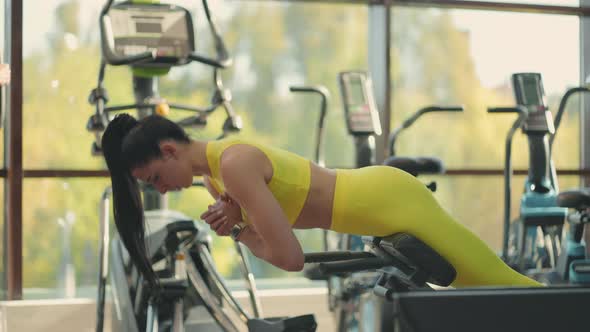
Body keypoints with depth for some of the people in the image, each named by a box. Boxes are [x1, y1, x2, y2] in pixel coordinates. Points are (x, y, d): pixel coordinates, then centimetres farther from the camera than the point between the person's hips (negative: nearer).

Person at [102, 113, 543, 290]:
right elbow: (271, 233, 16)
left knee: (500, 282, 0)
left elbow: (289, 256, -28)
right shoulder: (214, 173, 5)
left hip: (390, 201, -9)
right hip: (375, 198, 9)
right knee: (475, 284, 22)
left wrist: (239, 232, -9)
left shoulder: (233, 165, -25)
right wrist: (235, 215, -5)